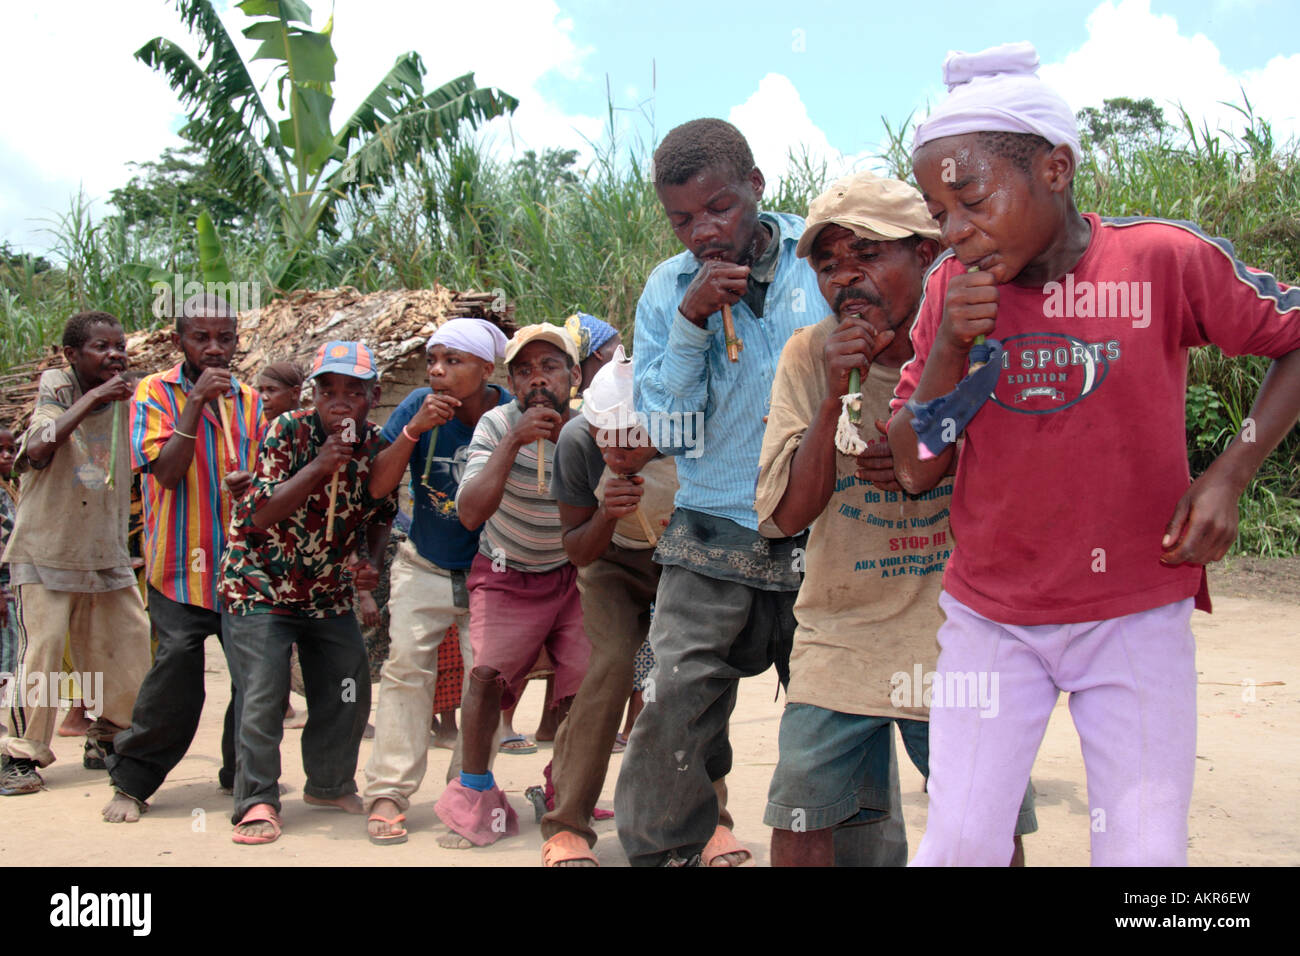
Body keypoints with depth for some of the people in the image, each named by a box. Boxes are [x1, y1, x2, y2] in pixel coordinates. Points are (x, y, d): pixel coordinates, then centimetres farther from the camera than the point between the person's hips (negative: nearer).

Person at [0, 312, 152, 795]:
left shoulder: (125, 402, 5)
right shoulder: (56, 389, -8)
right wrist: (91, 400, -29)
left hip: (106, 551, 5)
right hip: (47, 549, -5)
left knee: (131, 642, 5)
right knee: (41, 648, -9)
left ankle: (106, 741, 22)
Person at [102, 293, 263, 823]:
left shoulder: (249, 400, 12)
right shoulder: (155, 393, 0)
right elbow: (166, 470, -12)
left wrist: (252, 482, -7)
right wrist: (196, 402, -18)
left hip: (242, 557, 4)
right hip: (181, 563, -4)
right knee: (176, 668, -10)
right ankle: (131, 782, 7)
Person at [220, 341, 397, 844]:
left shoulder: (377, 448, -4)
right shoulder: (287, 432, -17)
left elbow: (380, 514, 12)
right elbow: (262, 515, -24)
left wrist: (372, 562, -7)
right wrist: (319, 467, -32)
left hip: (330, 589, 5)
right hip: (261, 583, -5)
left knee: (349, 690, 9)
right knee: (264, 694, -12)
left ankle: (329, 784, 30)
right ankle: (257, 802, 0)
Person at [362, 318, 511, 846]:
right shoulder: (420, 406, -12)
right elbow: (377, 485, -15)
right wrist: (414, 428, -25)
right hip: (424, 565, 1)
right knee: (406, 666, -7)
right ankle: (388, 792, -2)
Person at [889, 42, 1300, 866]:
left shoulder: (1167, 259, -12)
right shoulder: (953, 288, -3)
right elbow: (915, 470, -2)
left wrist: (1230, 473, -9)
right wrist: (949, 346, -17)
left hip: (1136, 618, -2)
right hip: (992, 619, 2)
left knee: (1144, 852, 2)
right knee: (960, 845, 1)